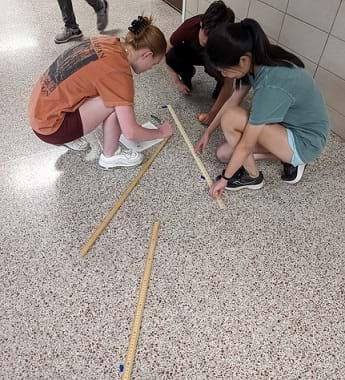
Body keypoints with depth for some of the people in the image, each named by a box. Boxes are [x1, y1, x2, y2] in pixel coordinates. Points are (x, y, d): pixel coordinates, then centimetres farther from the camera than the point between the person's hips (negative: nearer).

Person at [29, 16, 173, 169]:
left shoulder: (108, 42, 0)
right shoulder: (118, 72, -23)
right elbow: (130, 132, -23)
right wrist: (161, 132, -5)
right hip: (50, 127, -8)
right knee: (117, 104, -17)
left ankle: (68, 136, 18)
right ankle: (110, 156, 4)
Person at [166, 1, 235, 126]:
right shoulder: (190, 26, -35)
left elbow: (229, 83, -33)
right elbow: (167, 51, -18)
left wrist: (212, 113, -39)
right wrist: (177, 82, -21)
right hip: (192, 53, 2)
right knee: (172, 56, -31)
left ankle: (219, 89, -1)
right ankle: (187, 75, 2)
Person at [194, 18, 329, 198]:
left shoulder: (271, 87, -36)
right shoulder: (258, 61, -10)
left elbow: (246, 145, -26)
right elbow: (232, 101, 4)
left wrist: (225, 179, -13)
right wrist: (208, 132, 11)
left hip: (305, 142, -8)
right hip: (289, 124, 8)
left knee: (231, 118, -25)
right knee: (223, 154, 5)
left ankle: (252, 176, -2)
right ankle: (290, 157, 10)